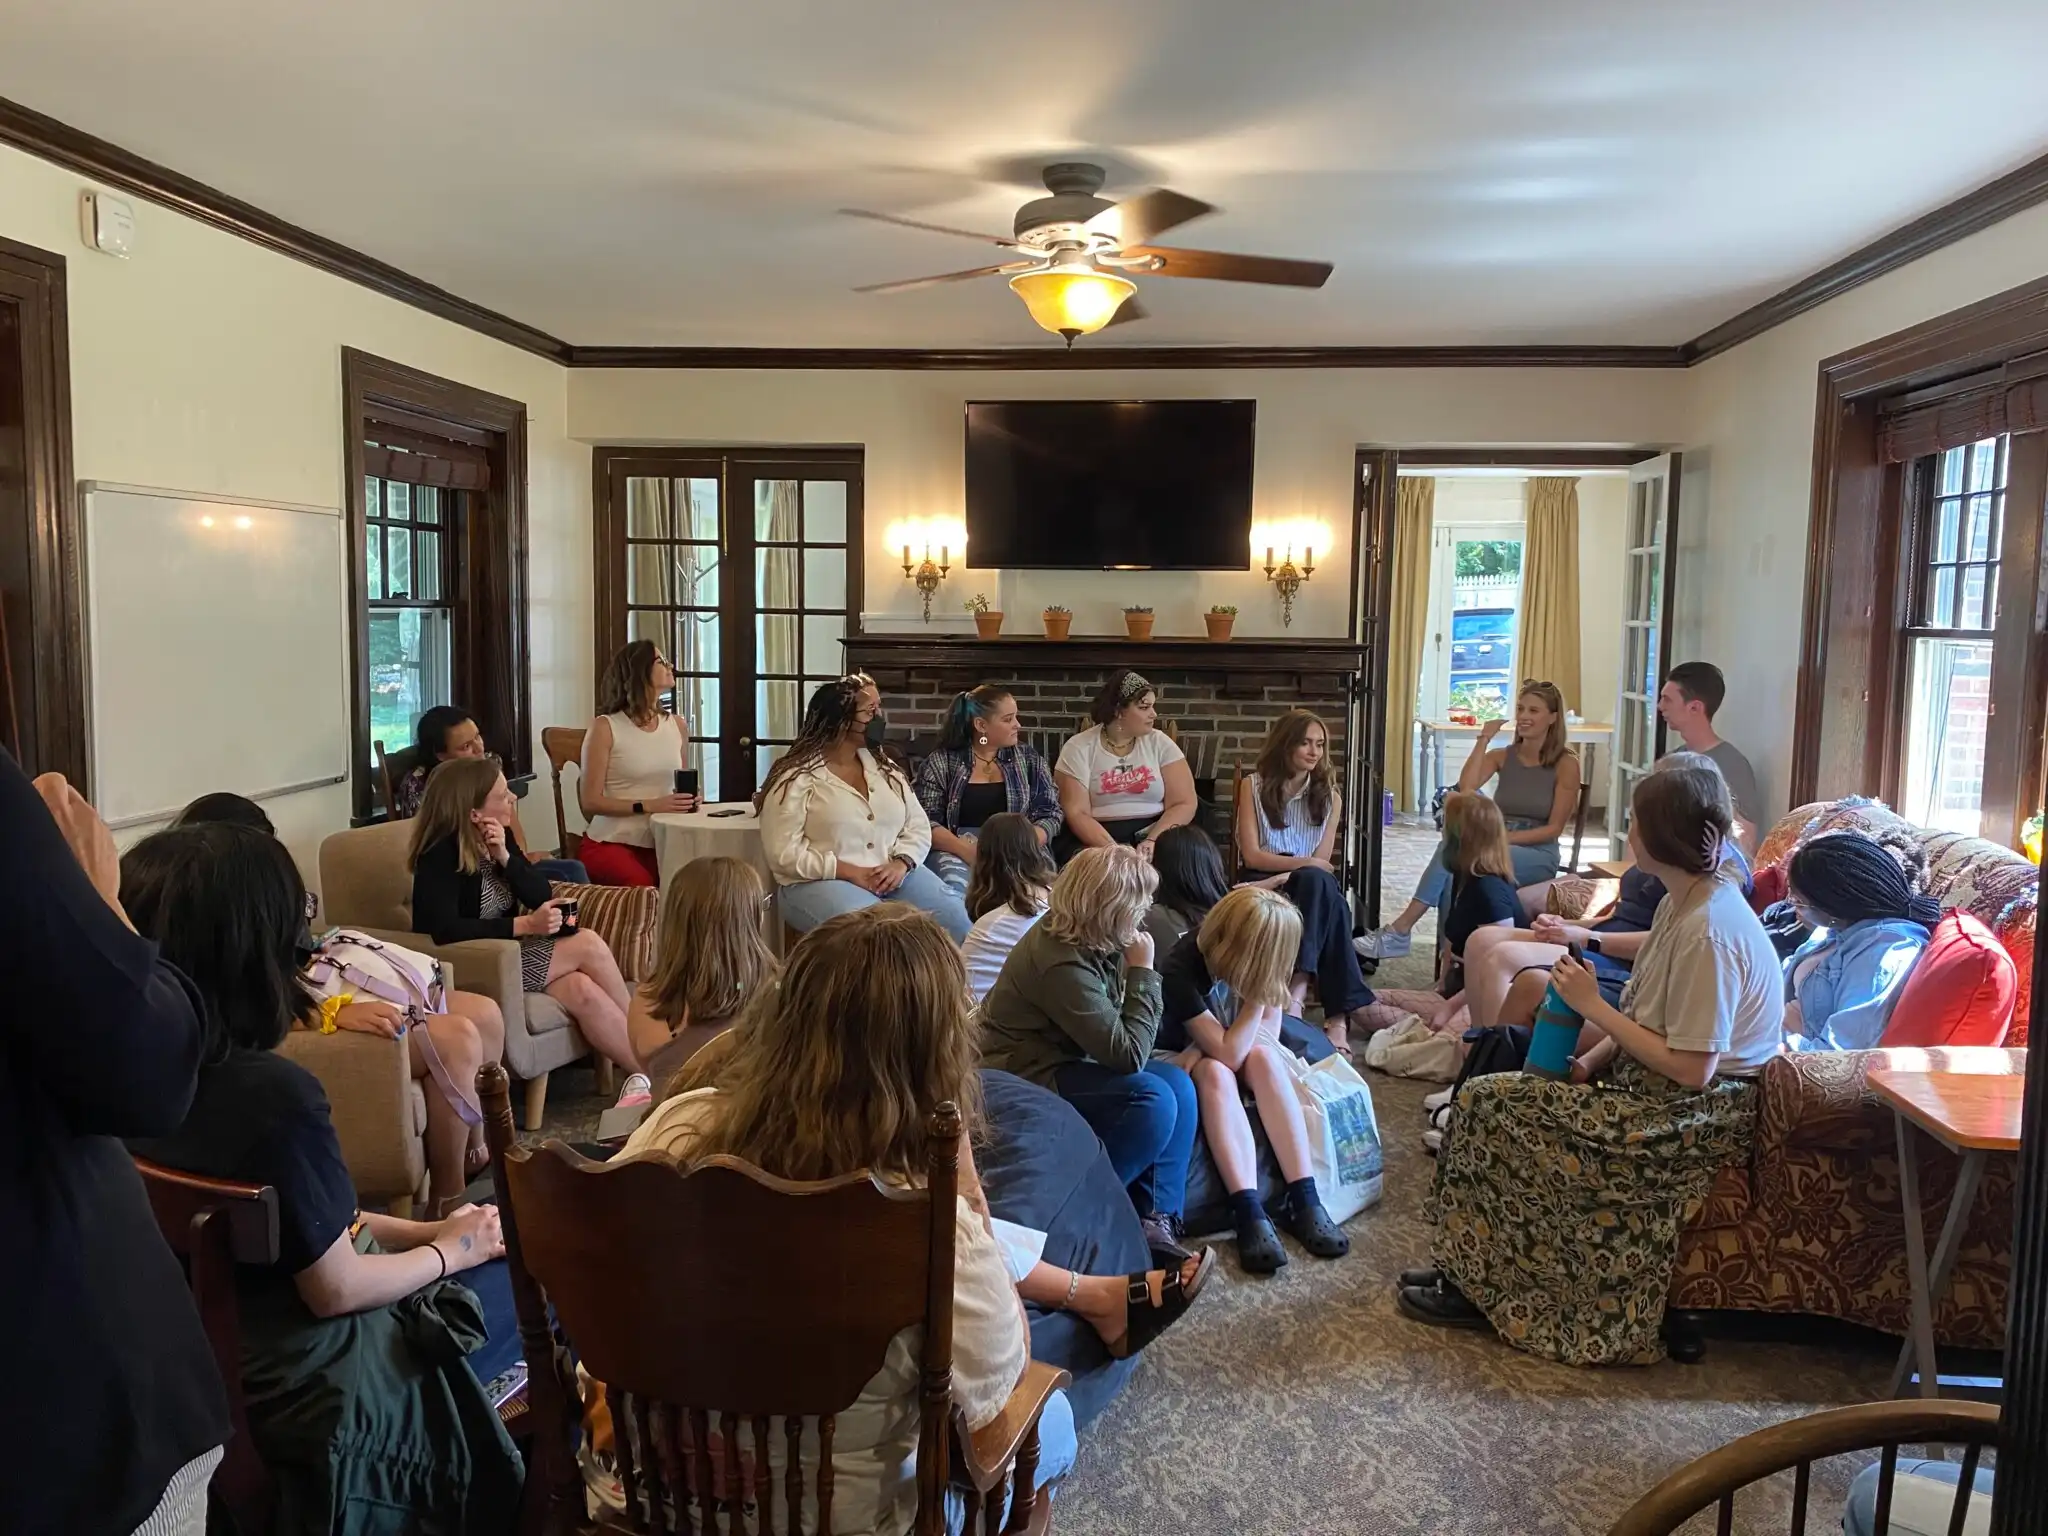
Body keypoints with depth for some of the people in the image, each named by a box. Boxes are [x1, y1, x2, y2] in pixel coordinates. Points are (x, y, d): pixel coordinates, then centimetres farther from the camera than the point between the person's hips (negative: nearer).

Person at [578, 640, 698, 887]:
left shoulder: (678, 725, 11)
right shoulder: (605, 727, -5)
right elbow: (590, 801, -8)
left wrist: (689, 800, 0)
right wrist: (649, 806, -17)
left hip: (660, 843, 4)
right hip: (610, 843, -4)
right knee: (642, 887, -33)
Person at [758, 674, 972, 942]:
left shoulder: (884, 768, 14)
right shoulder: (796, 777, -5)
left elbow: (918, 827, 10)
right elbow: (784, 853, -11)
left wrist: (901, 864, -11)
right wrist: (851, 873, -17)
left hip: (892, 875, 5)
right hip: (820, 882, -5)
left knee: (957, 918, -17)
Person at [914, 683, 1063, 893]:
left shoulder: (1028, 758, 13)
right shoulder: (940, 762, 6)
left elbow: (1050, 814, 9)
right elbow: (925, 821, -1)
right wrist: (966, 850, -19)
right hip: (956, 851, -2)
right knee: (954, 885, -38)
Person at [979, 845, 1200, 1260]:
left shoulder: (1091, 940, 0)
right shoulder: (1063, 964, -29)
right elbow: (1130, 1053, -27)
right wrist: (1142, 971, -20)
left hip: (1065, 1060, 10)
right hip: (1026, 1078, -10)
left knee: (1178, 1083, -5)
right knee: (1153, 1099, -25)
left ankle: (1157, 1217, -5)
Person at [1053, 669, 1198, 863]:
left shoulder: (1160, 743, 5)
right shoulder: (1079, 748, -1)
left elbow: (1184, 804, 0)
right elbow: (1076, 813, -8)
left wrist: (1152, 842, -17)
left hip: (1155, 833, 3)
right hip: (1097, 838, -2)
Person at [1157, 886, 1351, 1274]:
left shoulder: (1254, 962, -16)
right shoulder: (1180, 973, -32)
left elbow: (1269, 1031, -11)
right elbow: (1229, 1052, -32)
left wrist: (1209, 1045, -24)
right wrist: (1258, 995, -31)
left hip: (1223, 1051, 5)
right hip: (1185, 1063, -5)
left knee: (1264, 1056, -28)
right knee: (1216, 1072, -36)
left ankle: (1303, 1198, -33)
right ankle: (1249, 1212, -44)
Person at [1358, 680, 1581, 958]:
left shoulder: (1565, 764, -2)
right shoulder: (1502, 756, 11)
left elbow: (1554, 828, -7)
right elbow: (1465, 788, -8)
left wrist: (1506, 838, -18)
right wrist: (1484, 739, -6)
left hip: (1538, 855, -4)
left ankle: (1400, 931, -31)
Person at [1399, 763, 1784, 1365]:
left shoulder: (1708, 934, -25)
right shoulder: (1685, 902, 6)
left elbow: (1690, 1068, -25)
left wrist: (1593, 1007, -18)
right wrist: (1590, 1061, -1)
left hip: (1692, 1118, -10)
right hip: (1649, 1088, 10)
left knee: (1490, 1104, -13)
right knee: (1502, 1089, 3)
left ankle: (1484, 1289, 2)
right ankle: (1471, 1269, 8)